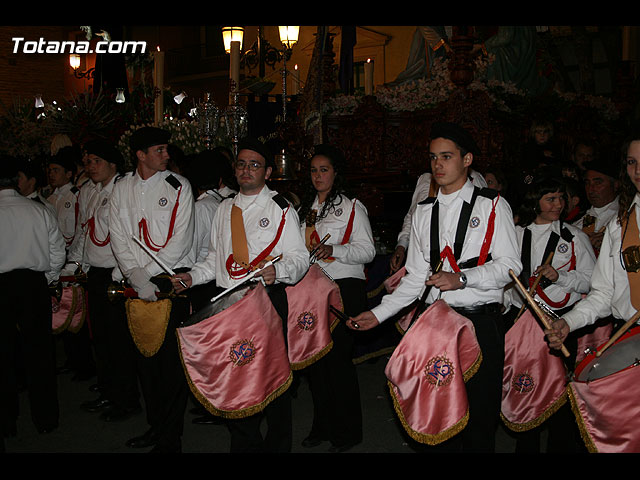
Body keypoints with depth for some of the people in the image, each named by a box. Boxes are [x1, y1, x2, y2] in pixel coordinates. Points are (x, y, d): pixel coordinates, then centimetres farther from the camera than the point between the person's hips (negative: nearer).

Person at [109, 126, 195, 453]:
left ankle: (171, 438, 6)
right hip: (136, 282, 4)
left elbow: (181, 240, -7)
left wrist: (147, 271, -10)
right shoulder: (121, 189, 9)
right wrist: (136, 278, -9)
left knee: (172, 358, -4)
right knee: (145, 355, 11)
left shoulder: (178, 186, -1)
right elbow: (119, 238, 4)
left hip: (172, 278, -4)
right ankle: (155, 425, 26)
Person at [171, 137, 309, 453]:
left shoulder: (280, 208, -1)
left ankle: (277, 444, 16)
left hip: (268, 299, -5)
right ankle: (244, 441, 25)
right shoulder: (225, 208, 16)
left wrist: (277, 271, -27)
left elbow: (299, 257, -7)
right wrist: (192, 276, 7)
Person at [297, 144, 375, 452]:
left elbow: (367, 250, -9)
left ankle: (347, 432, 7)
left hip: (344, 288, -6)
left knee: (338, 355, -7)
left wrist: (333, 250, -21)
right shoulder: (305, 208, 17)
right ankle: (322, 425, 21)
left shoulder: (352, 207, -2)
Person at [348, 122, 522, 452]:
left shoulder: (492, 206, 1)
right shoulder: (423, 212, 13)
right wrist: (378, 314, 6)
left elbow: (509, 265, -7)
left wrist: (461, 278, -21)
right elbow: (416, 278, 14)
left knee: (480, 411, -1)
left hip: (481, 320, -3)